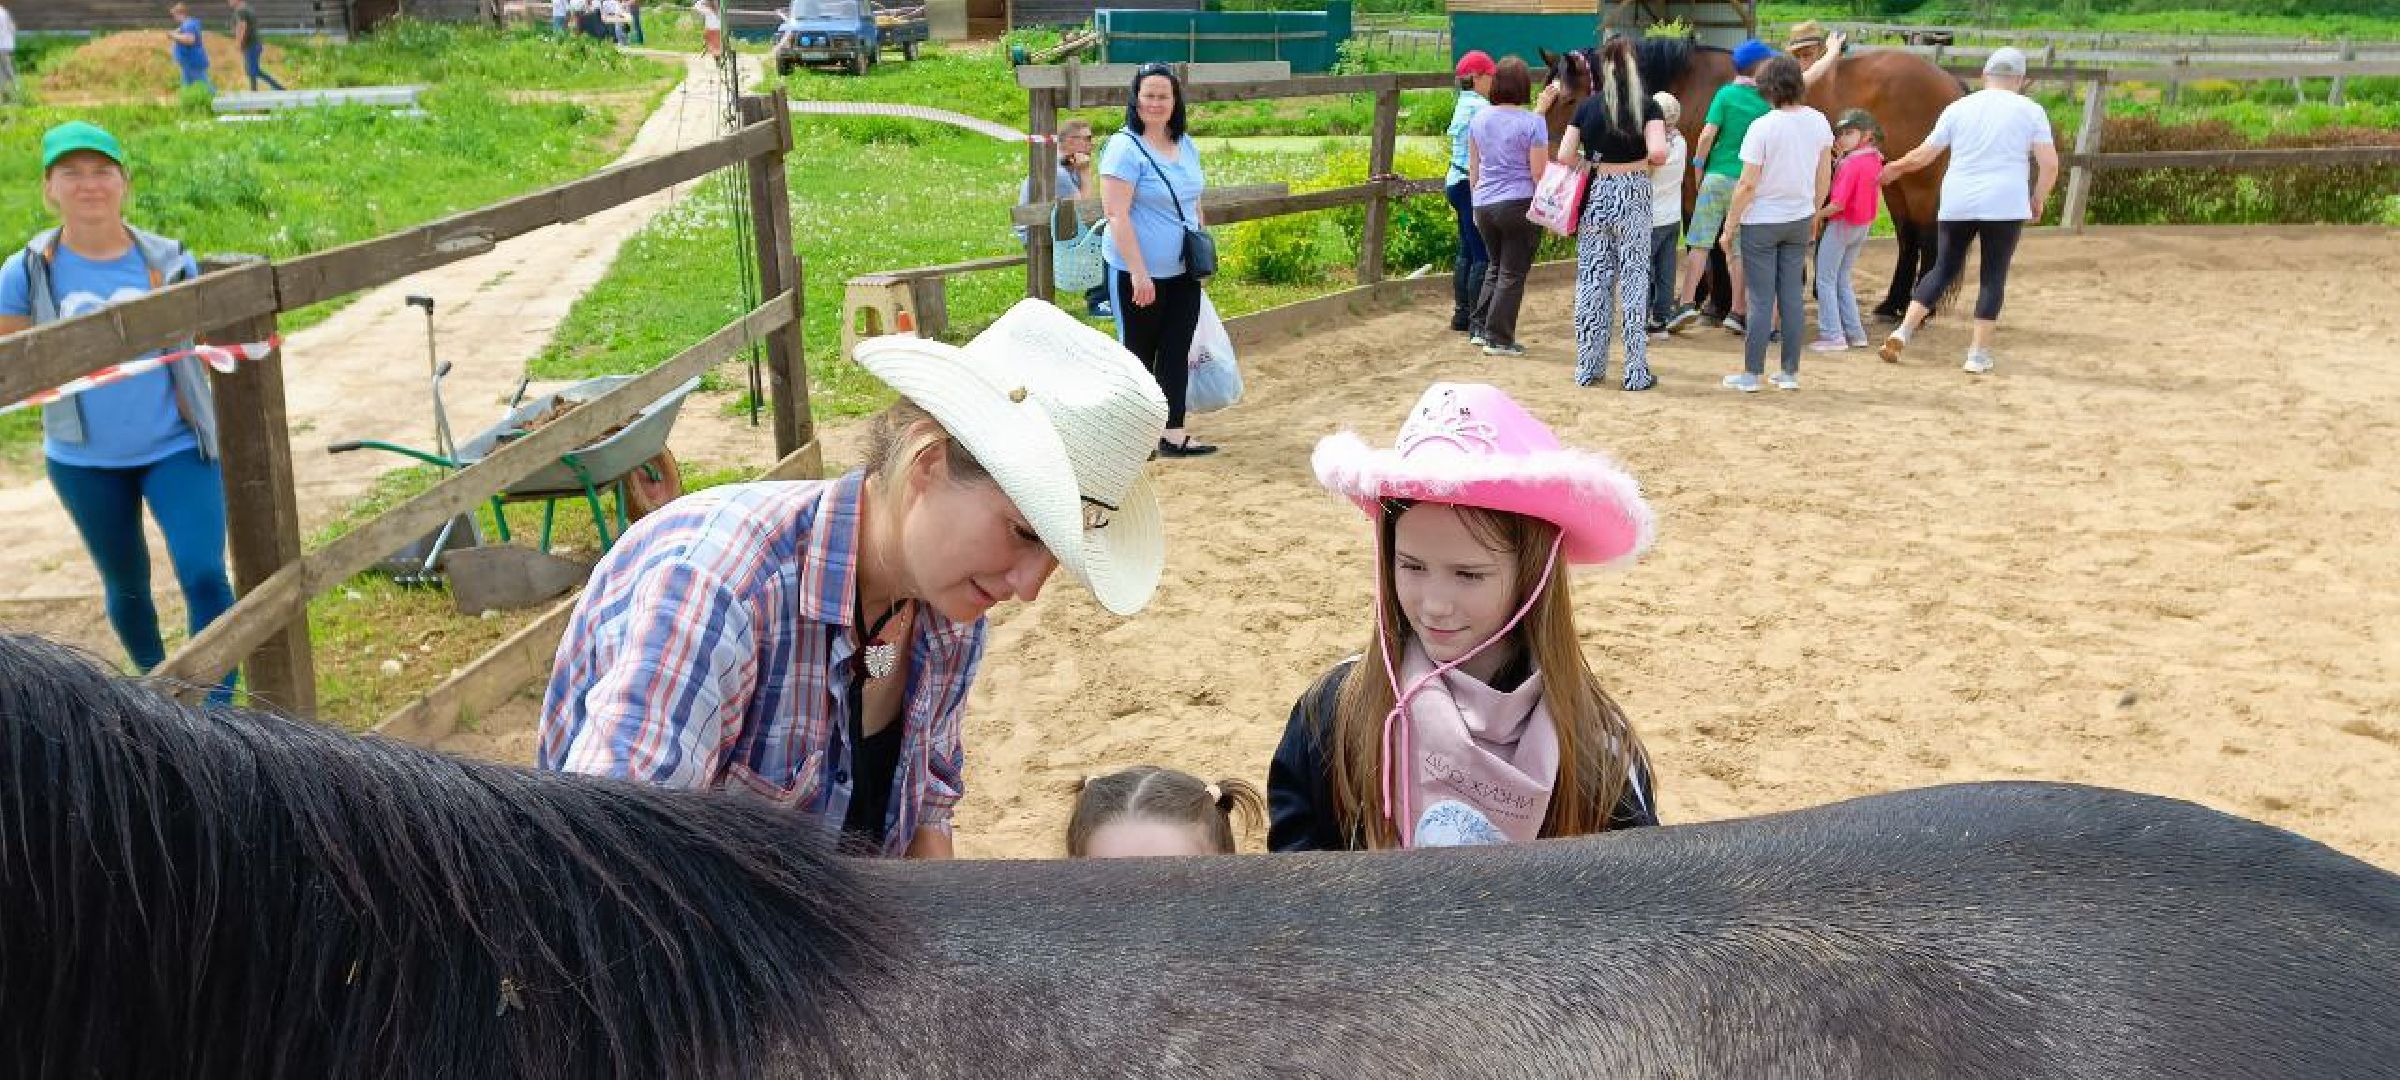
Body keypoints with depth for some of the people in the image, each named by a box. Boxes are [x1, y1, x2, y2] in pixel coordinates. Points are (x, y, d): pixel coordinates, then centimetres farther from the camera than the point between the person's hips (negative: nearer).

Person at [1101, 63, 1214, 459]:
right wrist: (1139, 273, -23)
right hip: (1138, 274, -6)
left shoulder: (1186, 145, 6)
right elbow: (1117, 216, -20)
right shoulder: (1125, 147, -16)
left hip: (1182, 273, 6)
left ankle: (1173, 435, 14)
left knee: (1177, 352, 7)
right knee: (1139, 352, 7)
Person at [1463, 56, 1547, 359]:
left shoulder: (1479, 119, 4)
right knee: (1513, 273, 4)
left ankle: (1479, 328, 21)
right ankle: (1498, 339, 7)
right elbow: (1539, 173, -11)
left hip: (1484, 205, 5)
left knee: (1497, 266, 22)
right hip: (1520, 205, -5)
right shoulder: (1533, 122, -11)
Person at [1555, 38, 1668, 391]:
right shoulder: (1647, 106, -5)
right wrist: (1644, 160, 2)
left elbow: (1564, 156, -4)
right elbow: (1657, 152, -19)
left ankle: (1588, 367, 14)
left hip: (1594, 195, 2)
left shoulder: (1587, 106, 1)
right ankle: (1637, 372, 5)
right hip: (1632, 196, -2)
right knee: (1634, 280, 4)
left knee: (1591, 280, 10)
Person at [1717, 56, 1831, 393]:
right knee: (1791, 296, 11)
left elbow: (1747, 184, -17)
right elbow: (1825, 176, 7)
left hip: (1761, 222, -5)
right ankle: (1790, 373, 15)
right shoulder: (1818, 122, -2)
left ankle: (1751, 374, 7)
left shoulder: (1762, 127, -18)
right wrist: (1814, 216, 21)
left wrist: (1729, 228, -8)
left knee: (1761, 301, 1)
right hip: (1799, 219, 5)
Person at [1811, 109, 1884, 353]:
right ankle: (1855, 333, 18)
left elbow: (1838, 203, -27)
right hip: (1863, 225, 8)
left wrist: (1816, 215, -13)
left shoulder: (1850, 164, -22)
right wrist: (1841, 158, 3)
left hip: (1841, 225, -8)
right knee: (1842, 280, 19)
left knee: (1826, 281, 1)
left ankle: (1832, 335, -2)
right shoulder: (1874, 161, 3)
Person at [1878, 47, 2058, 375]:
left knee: (1943, 269, 15)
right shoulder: (2031, 111, 2)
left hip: (1957, 204, 2)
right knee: (1993, 277, 6)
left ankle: (1903, 331, 4)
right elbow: (2050, 165, -2)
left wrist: (1895, 168, 26)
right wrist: (2038, 201, 12)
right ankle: (1979, 354, 5)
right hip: (2005, 206, -2)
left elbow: (1923, 155, 9)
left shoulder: (1958, 108, 7)